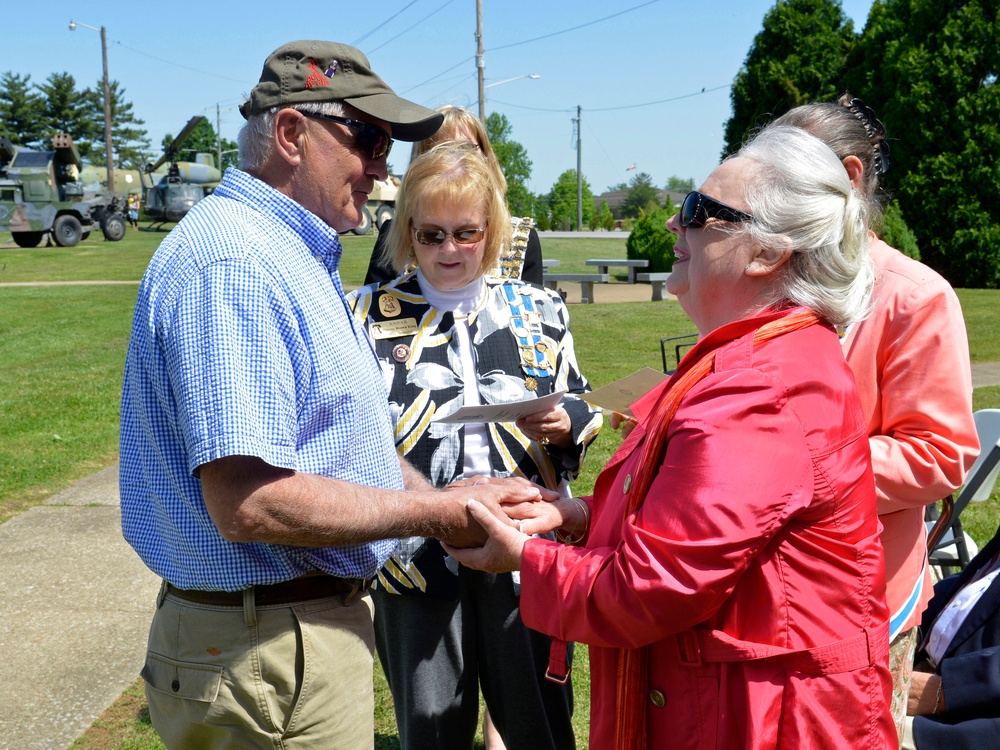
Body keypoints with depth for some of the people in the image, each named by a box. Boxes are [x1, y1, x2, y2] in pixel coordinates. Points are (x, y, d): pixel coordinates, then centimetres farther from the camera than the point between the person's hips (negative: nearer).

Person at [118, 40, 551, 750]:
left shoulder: (296, 255, 13)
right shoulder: (231, 264, -22)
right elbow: (249, 502, -29)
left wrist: (446, 501, 4)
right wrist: (438, 513, -18)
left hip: (317, 609, 10)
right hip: (272, 654, -10)